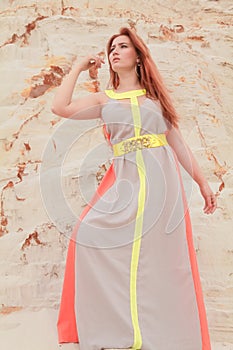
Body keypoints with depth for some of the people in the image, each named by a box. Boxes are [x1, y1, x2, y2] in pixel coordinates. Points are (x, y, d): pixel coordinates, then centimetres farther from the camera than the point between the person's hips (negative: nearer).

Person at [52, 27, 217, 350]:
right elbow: (60, 107, -1)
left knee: (159, 256, -5)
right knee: (90, 235, -13)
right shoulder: (104, 100, 14)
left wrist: (202, 182, 10)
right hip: (125, 181, 1)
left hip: (162, 178, -1)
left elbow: (178, 141, 14)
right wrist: (79, 68, 11)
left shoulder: (155, 95, 15)